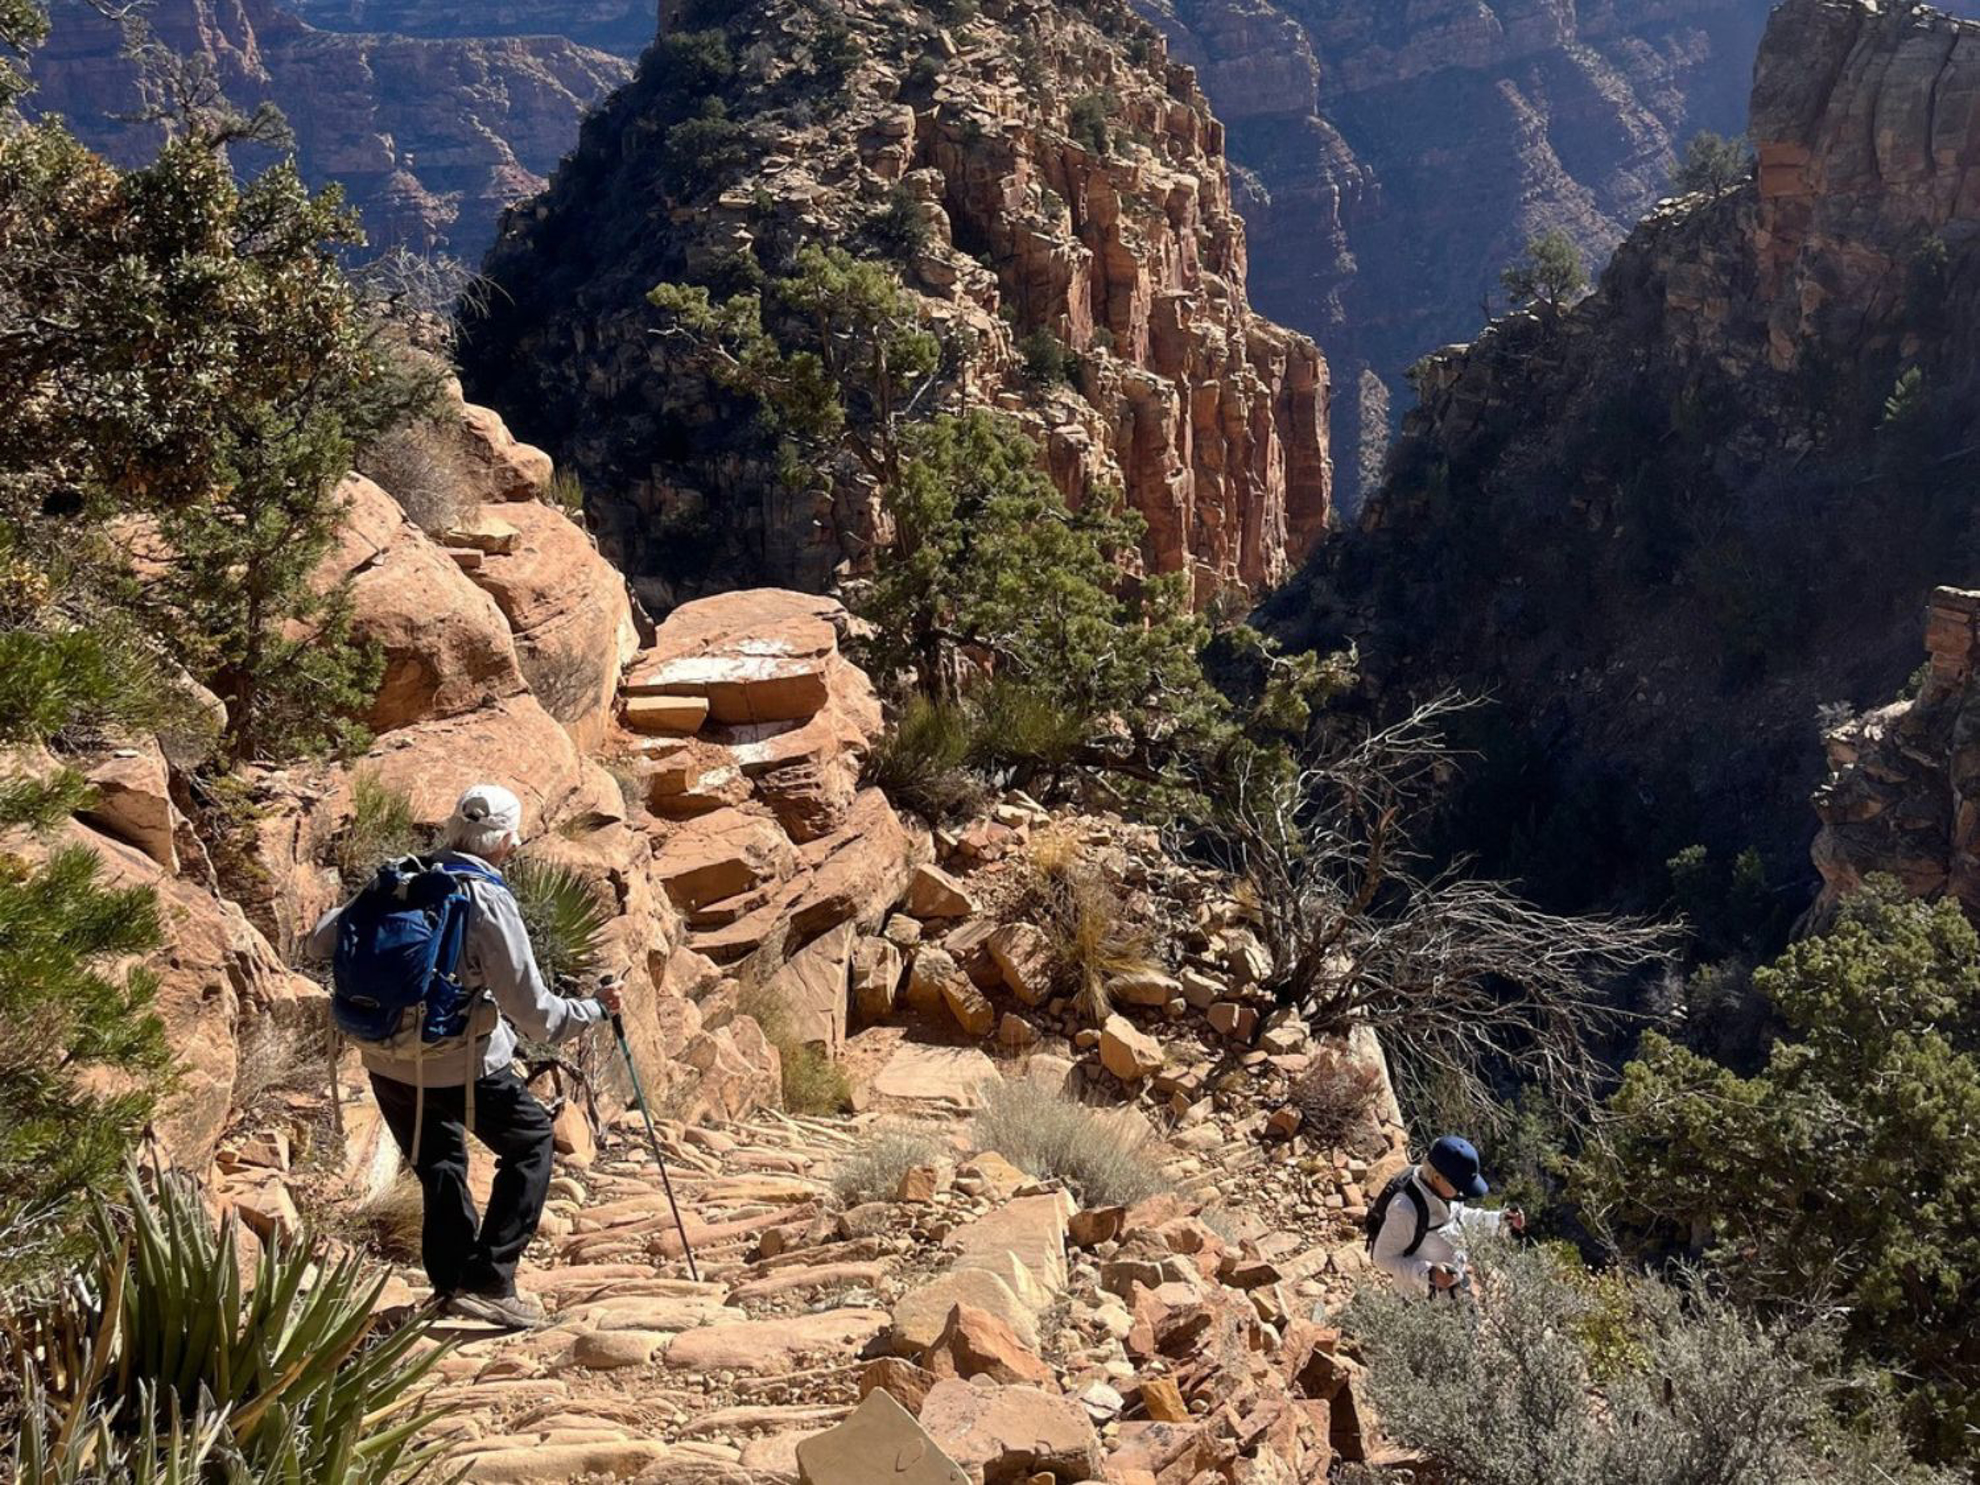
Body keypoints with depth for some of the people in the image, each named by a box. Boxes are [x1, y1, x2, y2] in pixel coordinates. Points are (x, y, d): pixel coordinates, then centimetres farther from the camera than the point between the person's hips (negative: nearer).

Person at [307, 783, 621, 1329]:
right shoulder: (488, 903, -15)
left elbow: (321, 944, 8)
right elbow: (531, 1009, -14)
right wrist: (594, 1008, 2)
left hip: (387, 1063, 6)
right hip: (458, 1065, -6)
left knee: (437, 1160, 25)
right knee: (530, 1141, 14)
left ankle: (451, 1282, 28)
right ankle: (489, 1281, 7)